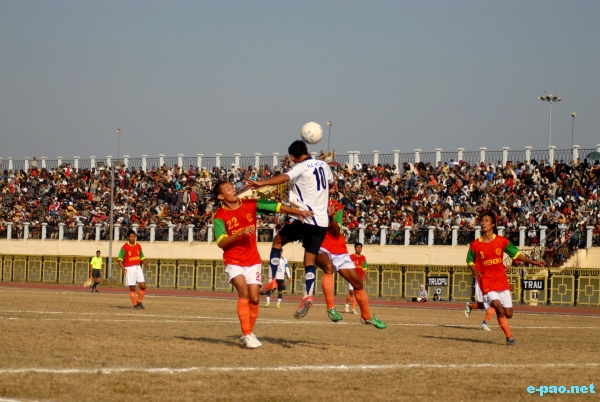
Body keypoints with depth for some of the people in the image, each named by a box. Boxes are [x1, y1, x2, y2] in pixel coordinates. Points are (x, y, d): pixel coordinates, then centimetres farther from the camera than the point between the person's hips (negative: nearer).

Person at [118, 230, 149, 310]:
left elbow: (142, 257, 19)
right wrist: (123, 267, -23)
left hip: (138, 268, 4)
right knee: (132, 288, -2)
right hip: (129, 269, -4)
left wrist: (145, 263, 0)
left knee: (143, 286, -3)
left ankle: (139, 302, 13)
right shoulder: (124, 247, -6)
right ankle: (135, 305, 6)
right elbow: (120, 260, -6)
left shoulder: (138, 246, 9)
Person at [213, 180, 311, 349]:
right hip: (233, 263, -3)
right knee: (243, 291, -24)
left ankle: (249, 333, 22)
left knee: (254, 299, 0)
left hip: (253, 261, 3)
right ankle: (246, 335, -19)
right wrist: (240, 233, -30)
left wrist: (299, 212, -14)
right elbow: (221, 242, -18)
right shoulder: (220, 216, -9)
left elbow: (278, 207, -3)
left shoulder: (251, 205, 0)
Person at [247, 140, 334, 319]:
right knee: (310, 259, 5)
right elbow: (331, 182, 34)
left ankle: (273, 279, 8)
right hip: (322, 222, 6)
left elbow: (284, 177, -29)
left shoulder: (301, 167, -8)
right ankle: (308, 296, -13)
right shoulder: (323, 165, 13)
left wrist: (262, 183, -40)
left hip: (304, 217, -6)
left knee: (278, 240, 16)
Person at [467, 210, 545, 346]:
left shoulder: (502, 241, 0)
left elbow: (516, 254, 8)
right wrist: (474, 270, -7)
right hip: (486, 281, -2)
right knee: (496, 304, -26)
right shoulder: (475, 245, -3)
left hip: (501, 280, 2)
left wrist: (533, 262, 2)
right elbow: (470, 260, 13)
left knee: (508, 314, 1)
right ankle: (509, 337, -15)